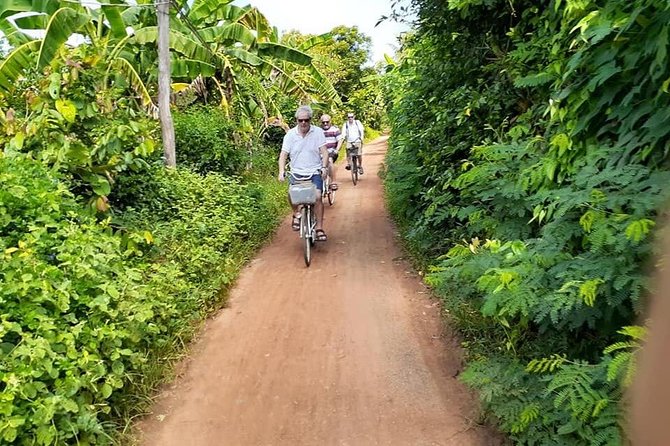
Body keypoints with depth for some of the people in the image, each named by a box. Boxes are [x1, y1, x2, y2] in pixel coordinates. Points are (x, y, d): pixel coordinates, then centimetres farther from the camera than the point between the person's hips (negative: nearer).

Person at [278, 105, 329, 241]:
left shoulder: (318, 132, -1)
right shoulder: (290, 134, 1)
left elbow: (324, 152, -3)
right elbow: (283, 154, -1)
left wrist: (324, 167, -18)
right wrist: (282, 171, -14)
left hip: (315, 172, -1)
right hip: (296, 172, 1)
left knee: (317, 196, -16)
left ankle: (319, 229, -7)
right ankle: (296, 213, 11)